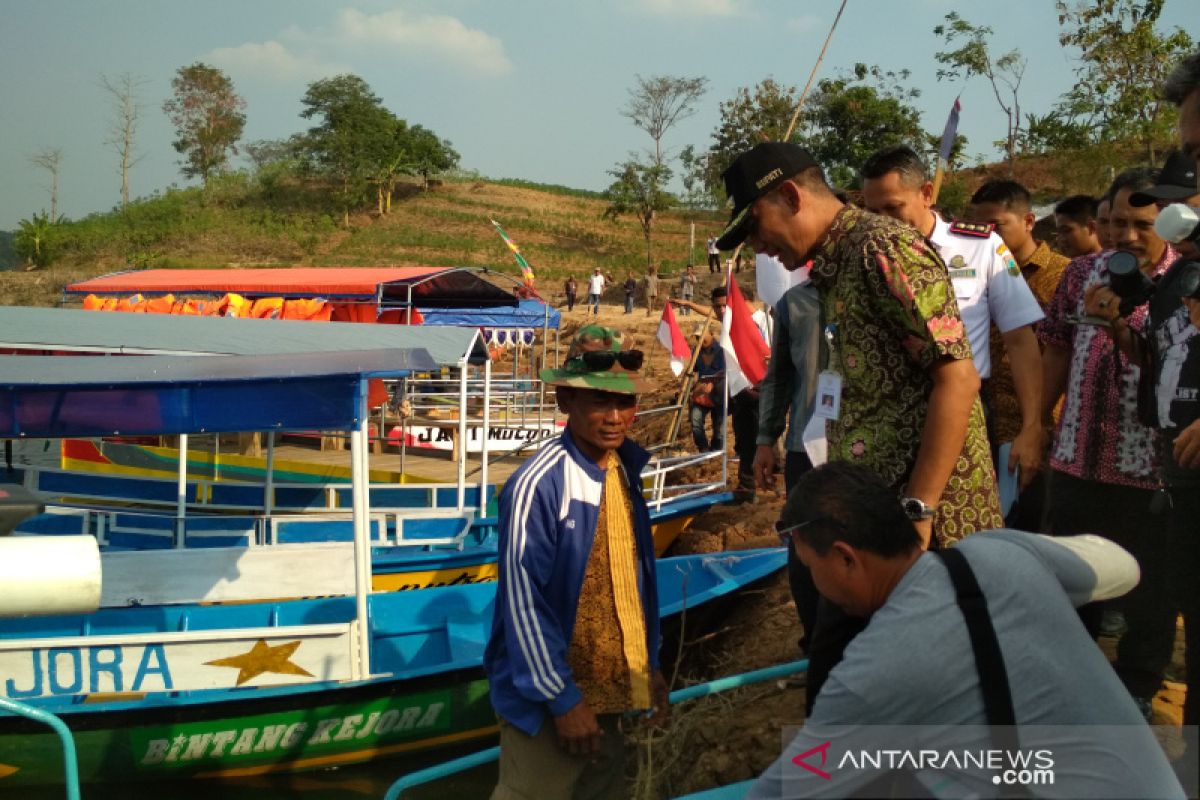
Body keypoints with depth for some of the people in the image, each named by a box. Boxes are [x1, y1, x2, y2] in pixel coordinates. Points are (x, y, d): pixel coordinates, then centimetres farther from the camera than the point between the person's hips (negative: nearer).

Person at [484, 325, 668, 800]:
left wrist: (648, 663, 13)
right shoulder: (539, 485, -21)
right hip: (552, 692, -8)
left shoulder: (624, 471, 3)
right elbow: (523, 601, -20)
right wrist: (561, 698, -18)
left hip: (608, 683, 8)